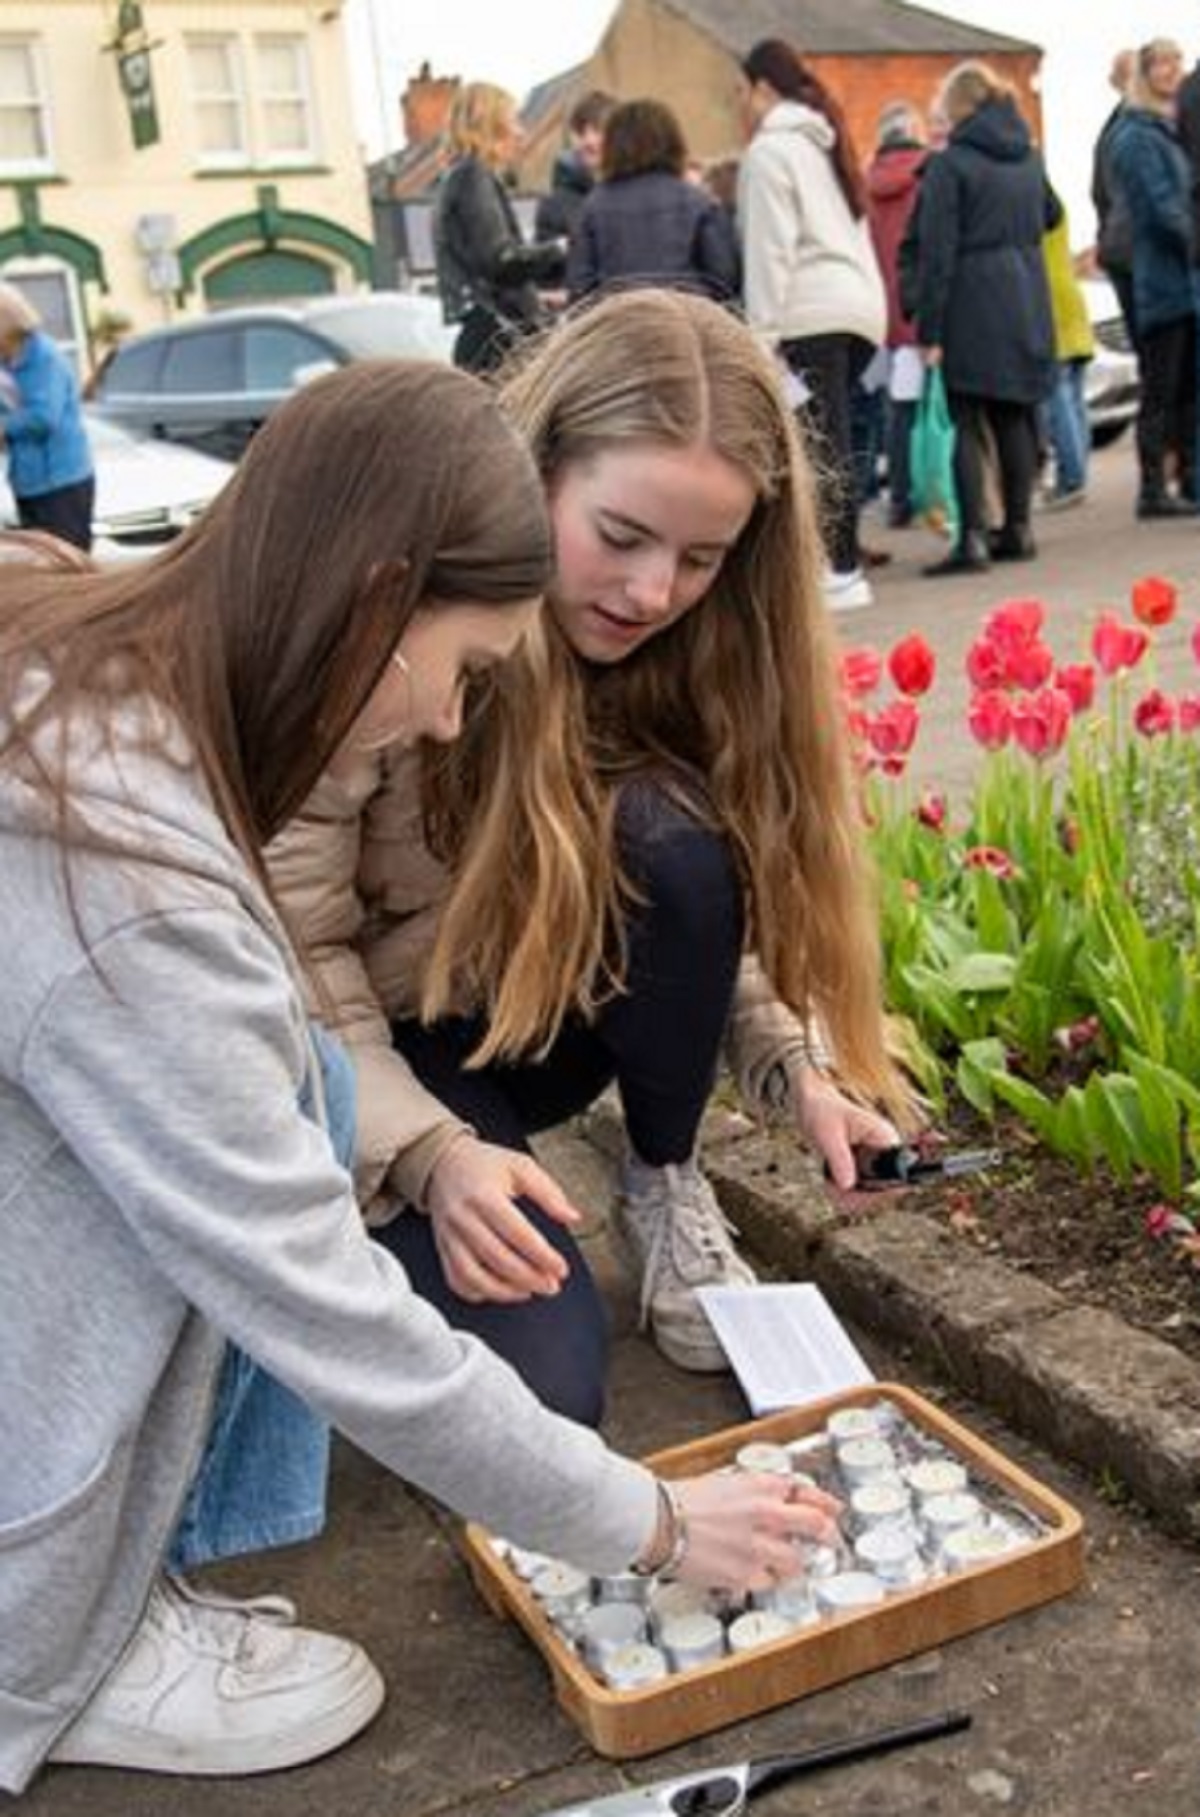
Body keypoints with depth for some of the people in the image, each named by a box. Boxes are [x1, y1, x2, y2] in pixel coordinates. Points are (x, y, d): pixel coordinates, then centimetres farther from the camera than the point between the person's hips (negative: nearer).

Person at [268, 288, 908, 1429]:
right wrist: (428, 1154, -33)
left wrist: (797, 1071, -21)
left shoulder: (695, 644, -11)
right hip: (394, 1042, -4)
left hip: (569, 1010, 4)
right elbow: (291, 956, -22)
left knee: (675, 842, -29)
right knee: (540, 1386, -23)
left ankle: (664, 1187, -5)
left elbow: (718, 905, -5)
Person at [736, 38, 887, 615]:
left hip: (812, 312, -8)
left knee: (822, 442, -9)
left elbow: (770, 249, -11)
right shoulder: (824, 143, 26)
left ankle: (842, 571, -12)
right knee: (829, 439, 8)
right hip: (861, 301, 9)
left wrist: (763, 330, -13)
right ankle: (839, 561, 7)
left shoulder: (769, 149, -1)